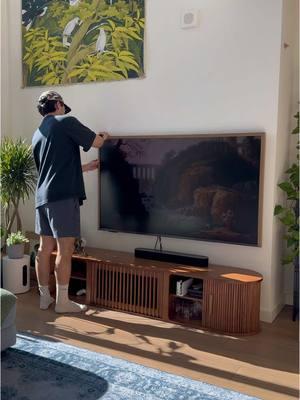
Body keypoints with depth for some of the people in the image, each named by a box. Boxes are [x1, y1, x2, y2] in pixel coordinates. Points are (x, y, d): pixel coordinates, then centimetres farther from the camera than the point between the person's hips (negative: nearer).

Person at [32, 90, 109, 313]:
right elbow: (96, 142, 2)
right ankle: (63, 301, 3)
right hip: (63, 196, -8)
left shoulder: (37, 134, 20)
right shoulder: (66, 122, -3)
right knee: (65, 250, -3)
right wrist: (104, 136, 25)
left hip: (43, 196, 8)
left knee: (45, 248, 11)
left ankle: (44, 297, 19)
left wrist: (86, 167, 31)